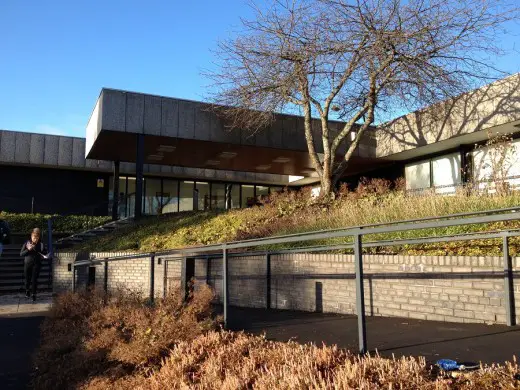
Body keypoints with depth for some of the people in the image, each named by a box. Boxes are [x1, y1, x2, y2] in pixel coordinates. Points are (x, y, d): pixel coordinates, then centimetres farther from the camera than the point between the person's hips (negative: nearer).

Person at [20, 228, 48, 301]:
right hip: (27, 264, 2)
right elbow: (21, 254, -2)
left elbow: (45, 253, 3)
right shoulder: (27, 243, -1)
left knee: (34, 280, -5)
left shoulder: (41, 244, -3)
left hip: (36, 264, -1)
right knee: (27, 279, 13)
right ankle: (27, 291, 39)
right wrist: (28, 249, -17)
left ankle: (33, 294, 6)